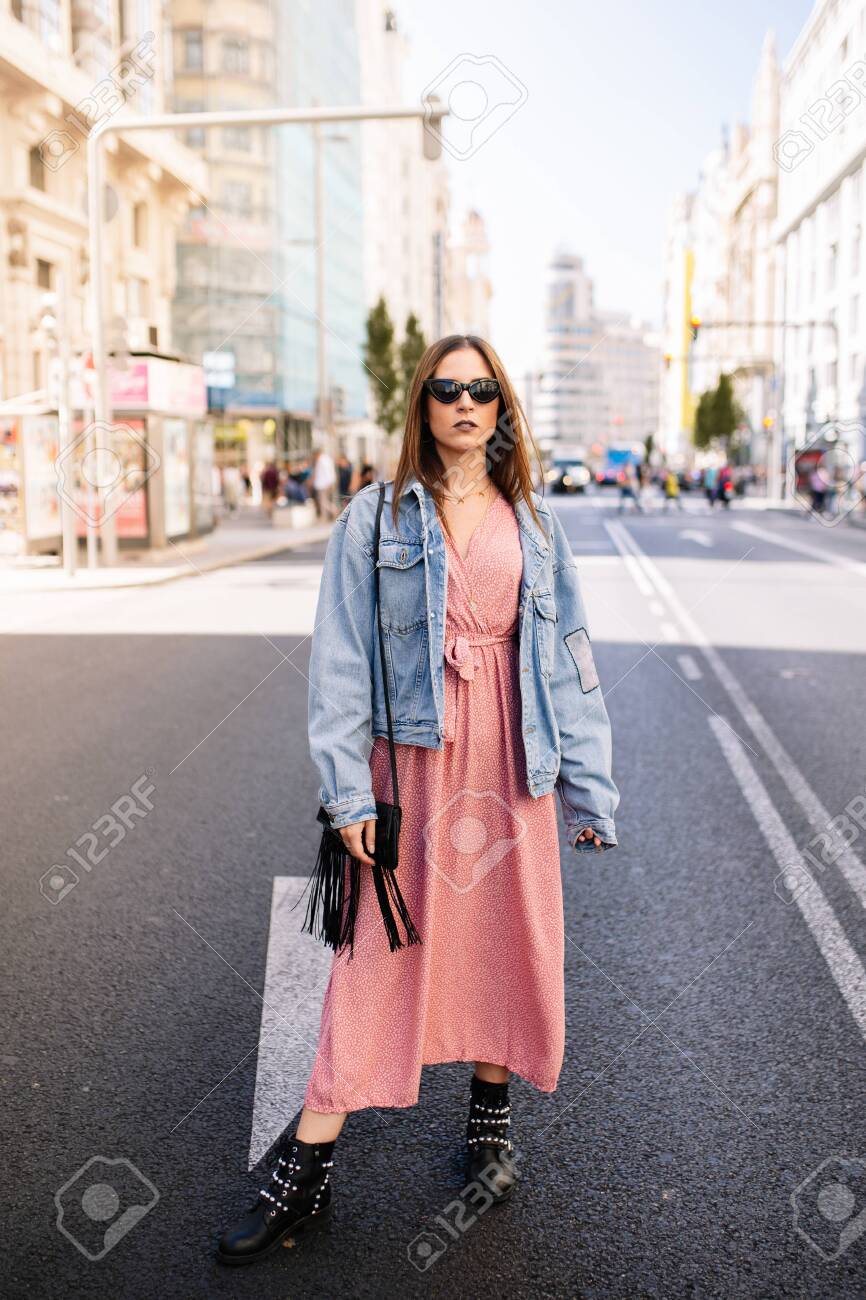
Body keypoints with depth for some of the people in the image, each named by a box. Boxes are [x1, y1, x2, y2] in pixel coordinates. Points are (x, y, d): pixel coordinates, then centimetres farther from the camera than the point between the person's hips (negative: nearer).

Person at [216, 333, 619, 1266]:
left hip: (512, 753, 3)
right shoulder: (376, 517, 1)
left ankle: (489, 1119, 34)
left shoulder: (534, 522, 9)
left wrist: (589, 788, 5)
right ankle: (306, 1169, 13)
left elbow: (570, 658, 9)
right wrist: (348, 789, -10)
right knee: (382, 947, 0)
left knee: (508, 936, 10)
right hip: (412, 755, -2)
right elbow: (340, 660, -3)